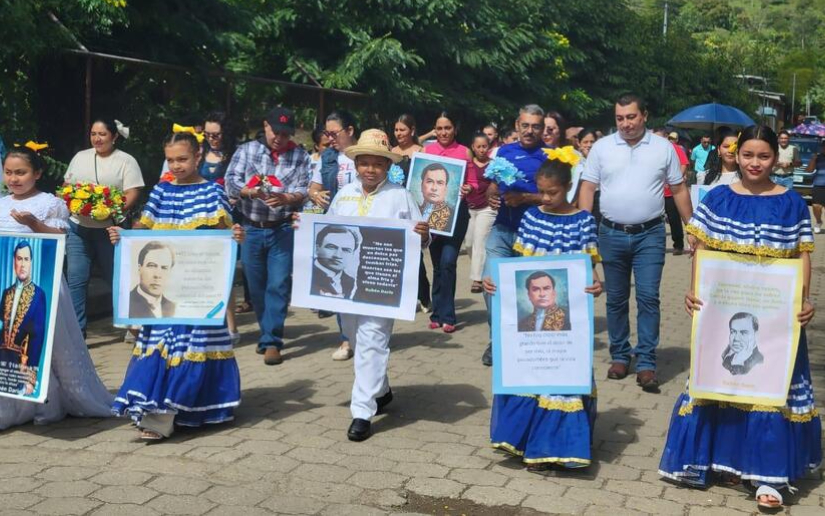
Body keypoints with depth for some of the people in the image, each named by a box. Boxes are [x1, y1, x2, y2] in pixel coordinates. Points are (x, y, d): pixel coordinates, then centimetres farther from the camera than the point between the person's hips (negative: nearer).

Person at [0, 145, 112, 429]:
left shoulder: (50, 203, -2)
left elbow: (59, 239, -7)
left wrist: (33, 224, -19)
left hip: (39, 282, -5)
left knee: (40, 340, 0)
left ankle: (48, 403, 11)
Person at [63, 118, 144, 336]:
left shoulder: (126, 161, -1)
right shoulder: (80, 157, 14)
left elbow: (132, 195, -9)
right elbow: (66, 186, 19)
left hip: (109, 229, -4)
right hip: (78, 227, 4)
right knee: (75, 279, -1)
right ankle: (77, 330, 5)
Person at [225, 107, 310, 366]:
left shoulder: (301, 157, 3)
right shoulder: (246, 150, 5)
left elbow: (303, 191, -7)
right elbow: (231, 181, -6)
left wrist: (285, 199, -28)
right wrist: (249, 191, -26)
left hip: (283, 230, -2)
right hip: (251, 228, 2)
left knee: (278, 285, -7)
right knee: (256, 286, 10)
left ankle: (271, 341, -3)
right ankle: (268, 332, 27)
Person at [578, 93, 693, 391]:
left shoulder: (663, 148, 2)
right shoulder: (601, 147, 2)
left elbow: (679, 190, 7)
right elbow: (587, 188, 2)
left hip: (649, 235, -1)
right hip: (611, 234, 1)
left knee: (648, 297, -6)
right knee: (616, 299, 9)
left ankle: (646, 363, -1)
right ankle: (620, 356, 22)